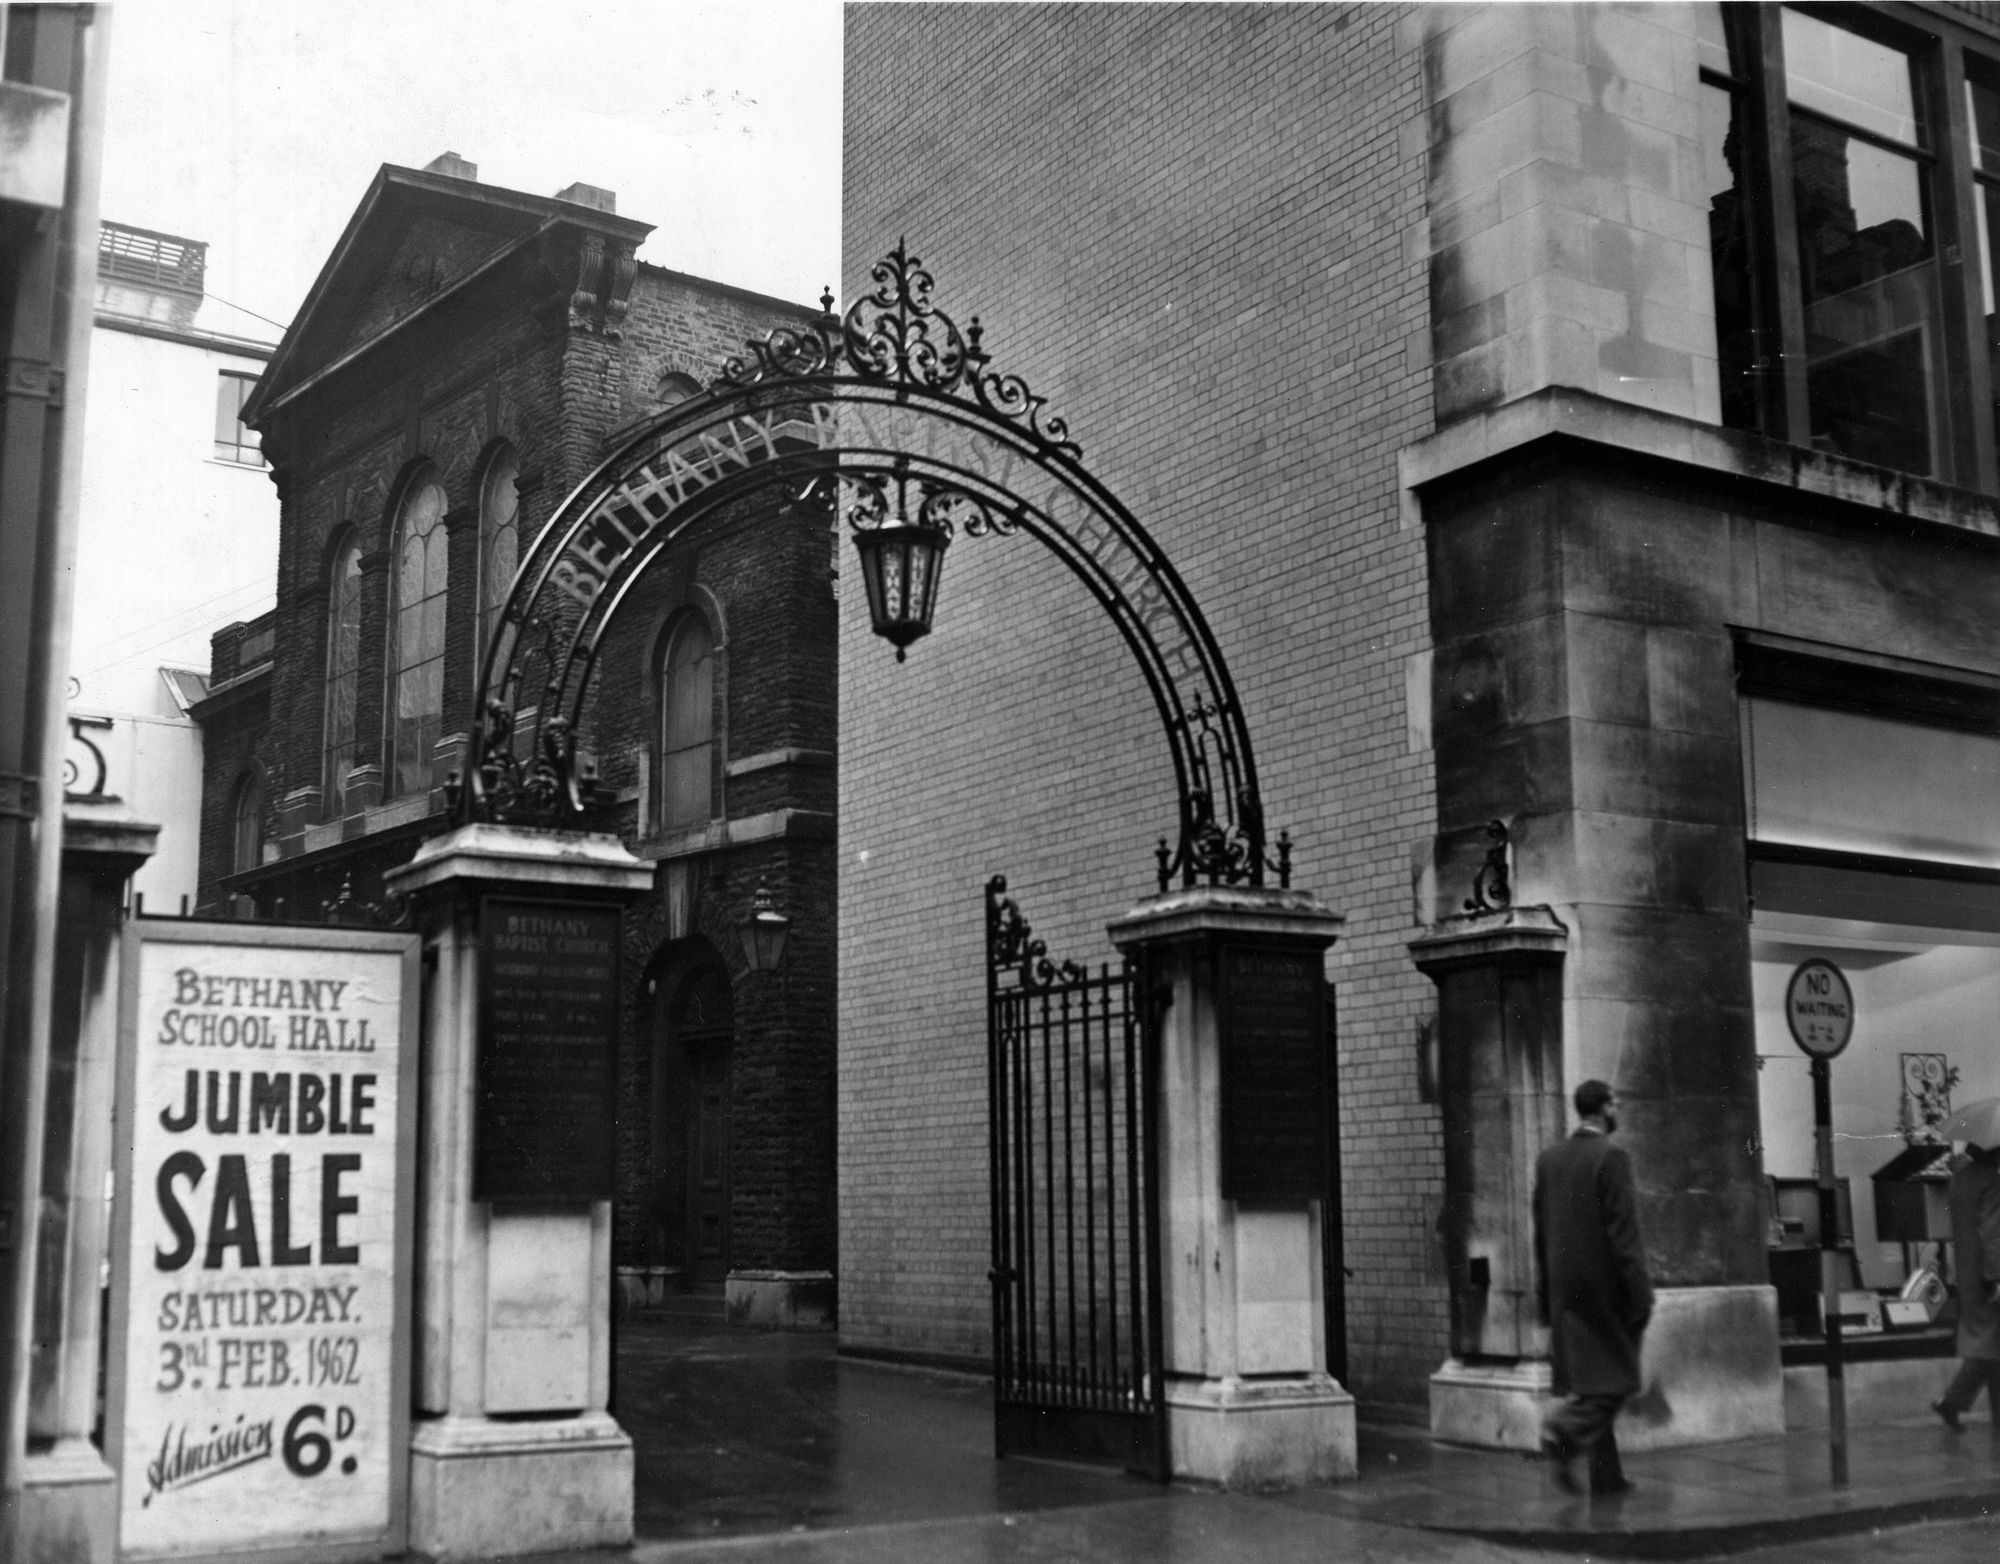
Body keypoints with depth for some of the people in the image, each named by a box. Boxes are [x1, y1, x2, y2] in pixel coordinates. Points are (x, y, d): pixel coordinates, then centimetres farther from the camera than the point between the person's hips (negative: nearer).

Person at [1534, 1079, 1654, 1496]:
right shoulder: (1611, 1157, -12)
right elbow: (1624, 1232, -16)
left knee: (1591, 1380, 12)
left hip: (1565, 1288, 7)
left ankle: (1607, 1475, 13)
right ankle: (1564, 1431, -18)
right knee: (1615, 1378, 2)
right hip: (1605, 1285, -7)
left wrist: (1546, 1295, 17)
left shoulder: (1549, 1159, 8)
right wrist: (1641, 1294, -13)